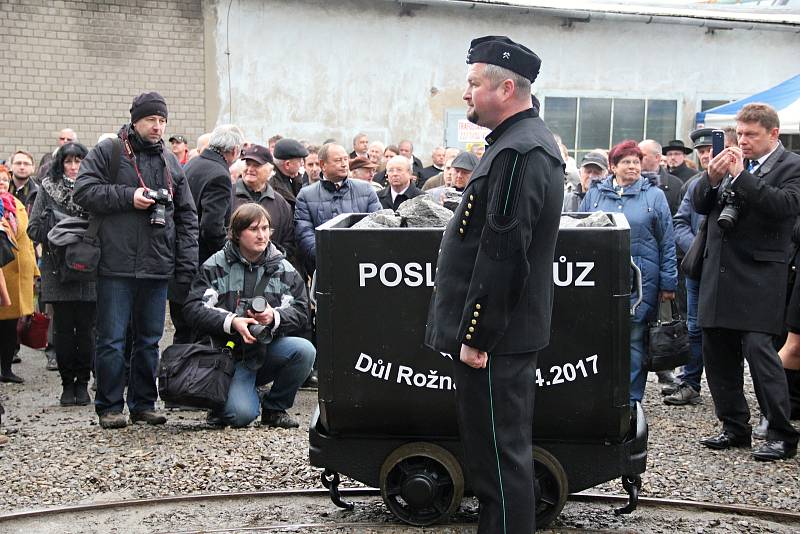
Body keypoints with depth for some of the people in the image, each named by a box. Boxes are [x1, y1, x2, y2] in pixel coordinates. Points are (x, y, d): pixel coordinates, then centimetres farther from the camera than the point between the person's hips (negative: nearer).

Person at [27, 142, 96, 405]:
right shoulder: (48, 188, 6)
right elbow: (33, 228, 3)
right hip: (58, 269, 1)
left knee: (86, 328, 1)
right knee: (63, 328, 3)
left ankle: (82, 383, 11)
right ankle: (67, 384, 13)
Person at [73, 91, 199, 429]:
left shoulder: (172, 163, 15)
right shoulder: (107, 152, 2)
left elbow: (187, 217, 15)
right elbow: (84, 191, -7)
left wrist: (187, 266, 7)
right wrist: (128, 197, -14)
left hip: (158, 268, 5)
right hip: (116, 265, -4)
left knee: (150, 338, 11)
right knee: (112, 338, -1)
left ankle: (143, 404, 20)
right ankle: (109, 407, 8)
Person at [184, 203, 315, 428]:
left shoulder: (283, 269, 6)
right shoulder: (215, 266, 0)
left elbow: (301, 312, -1)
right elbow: (193, 308, -9)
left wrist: (274, 317, -23)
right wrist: (232, 322, -24)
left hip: (269, 348, 3)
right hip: (229, 353, -3)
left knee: (304, 350, -29)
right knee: (241, 415, -26)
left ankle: (274, 408, -4)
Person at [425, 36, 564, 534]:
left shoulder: (518, 152, -19)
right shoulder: (530, 141, 15)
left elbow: (502, 253, -24)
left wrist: (475, 336, -20)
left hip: (494, 336, -11)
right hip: (511, 330, 11)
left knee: (499, 455, -2)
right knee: (504, 450, 19)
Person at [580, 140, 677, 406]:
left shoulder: (654, 196, 7)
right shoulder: (595, 195, 11)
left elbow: (667, 243, 5)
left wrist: (668, 283, 0)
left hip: (641, 278, -2)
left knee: (634, 340, 0)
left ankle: (632, 399, 7)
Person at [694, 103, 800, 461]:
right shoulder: (731, 162, 14)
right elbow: (700, 206, 12)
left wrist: (740, 175, -17)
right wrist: (711, 178, -7)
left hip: (759, 274, -6)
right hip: (719, 271, 7)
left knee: (758, 347, -13)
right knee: (716, 351, 9)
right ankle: (735, 428, 21)